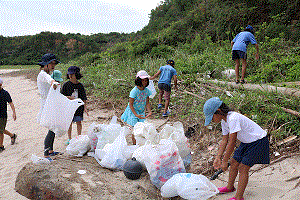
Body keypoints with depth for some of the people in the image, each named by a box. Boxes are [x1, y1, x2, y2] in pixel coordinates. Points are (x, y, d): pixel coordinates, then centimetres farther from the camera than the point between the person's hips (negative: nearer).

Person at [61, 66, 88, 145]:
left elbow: (84, 98, 6)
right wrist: (69, 97, -15)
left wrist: (84, 108, 1)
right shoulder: (66, 85, -1)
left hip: (78, 106, 0)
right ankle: (69, 138, 20)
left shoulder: (80, 85, 1)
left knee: (78, 122, 4)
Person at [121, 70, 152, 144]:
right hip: (133, 112, -5)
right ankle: (134, 144, 12)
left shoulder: (147, 91, -4)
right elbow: (130, 105, -18)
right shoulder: (134, 91, -21)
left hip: (141, 112, 5)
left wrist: (149, 111, -13)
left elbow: (147, 103, 3)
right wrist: (136, 115, -26)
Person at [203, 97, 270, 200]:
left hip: (258, 141, -9)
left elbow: (232, 142, -30)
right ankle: (230, 187, 35)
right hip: (247, 141, 9)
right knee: (234, 162, 14)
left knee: (243, 168, -9)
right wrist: (218, 158, -2)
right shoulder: (224, 121, -2)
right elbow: (224, 140, 3)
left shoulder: (233, 118, -32)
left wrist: (224, 161, -24)